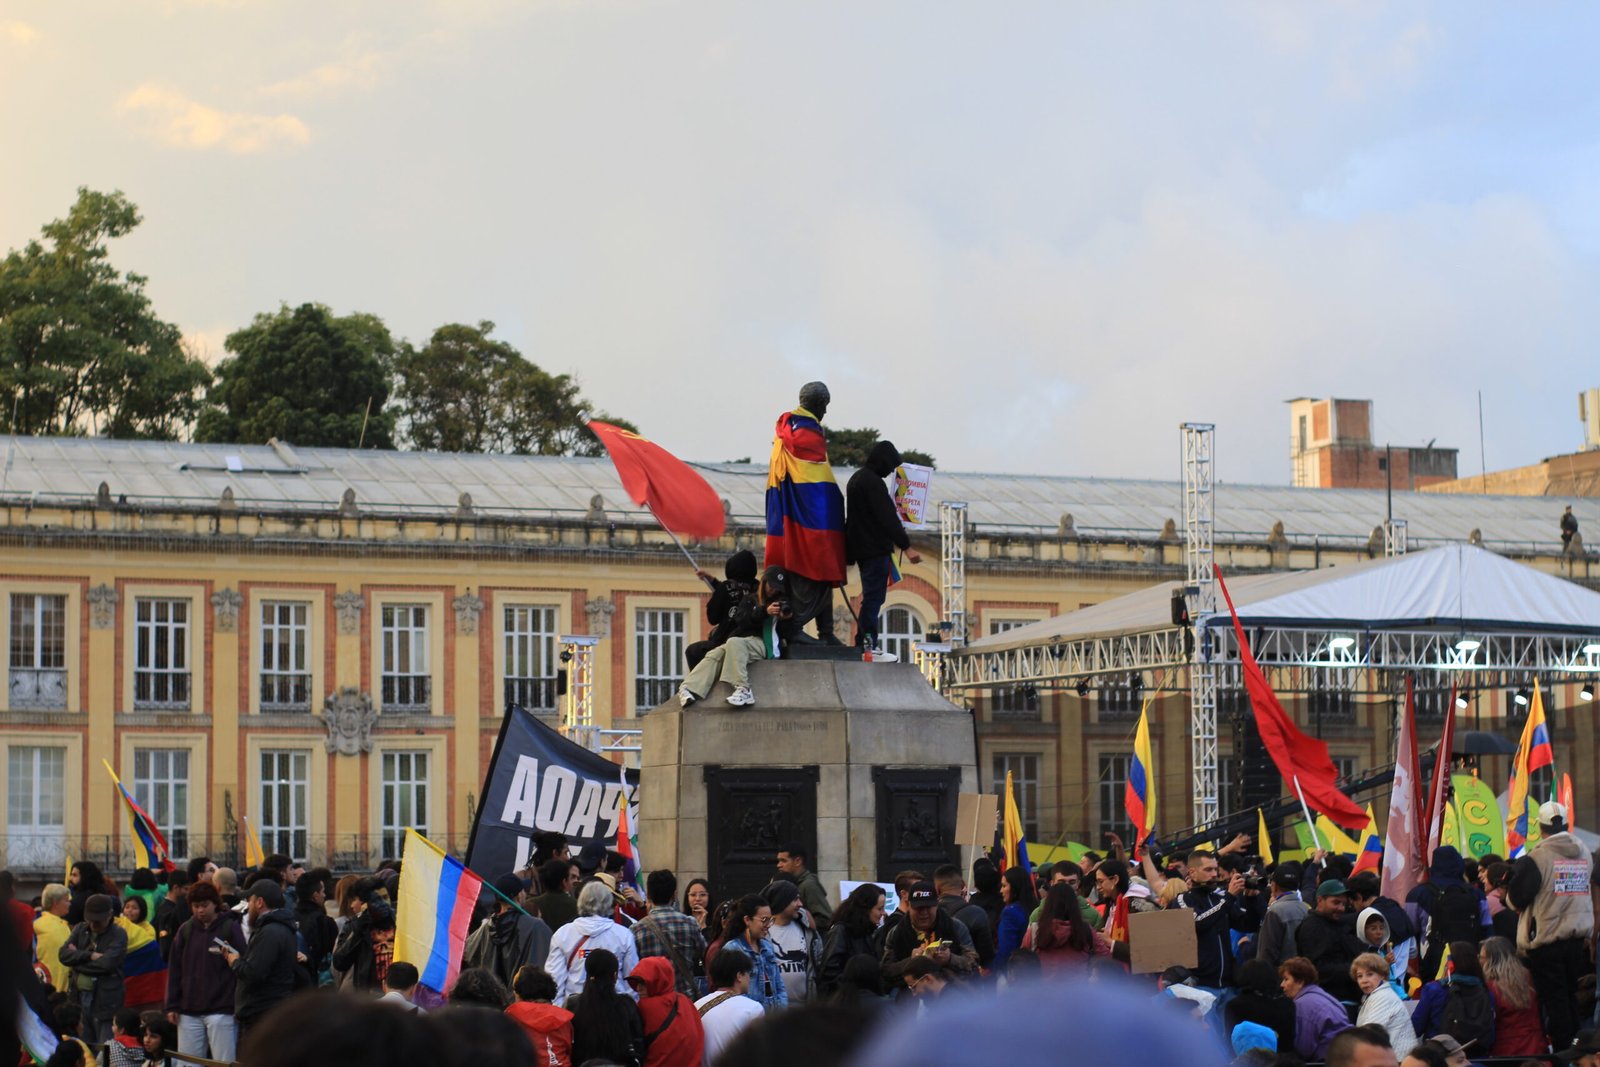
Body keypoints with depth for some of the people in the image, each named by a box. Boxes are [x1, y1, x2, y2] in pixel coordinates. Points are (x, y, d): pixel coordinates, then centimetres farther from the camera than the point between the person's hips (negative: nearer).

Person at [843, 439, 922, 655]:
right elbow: (887, 517, -21)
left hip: (861, 547, 10)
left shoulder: (857, 478, 15)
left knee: (871, 596, 14)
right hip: (876, 548, -10)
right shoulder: (873, 482, -16)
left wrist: (897, 532, 29)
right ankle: (869, 645, -8)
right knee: (874, 596, -7)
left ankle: (864, 643, 14)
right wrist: (906, 546, -21)